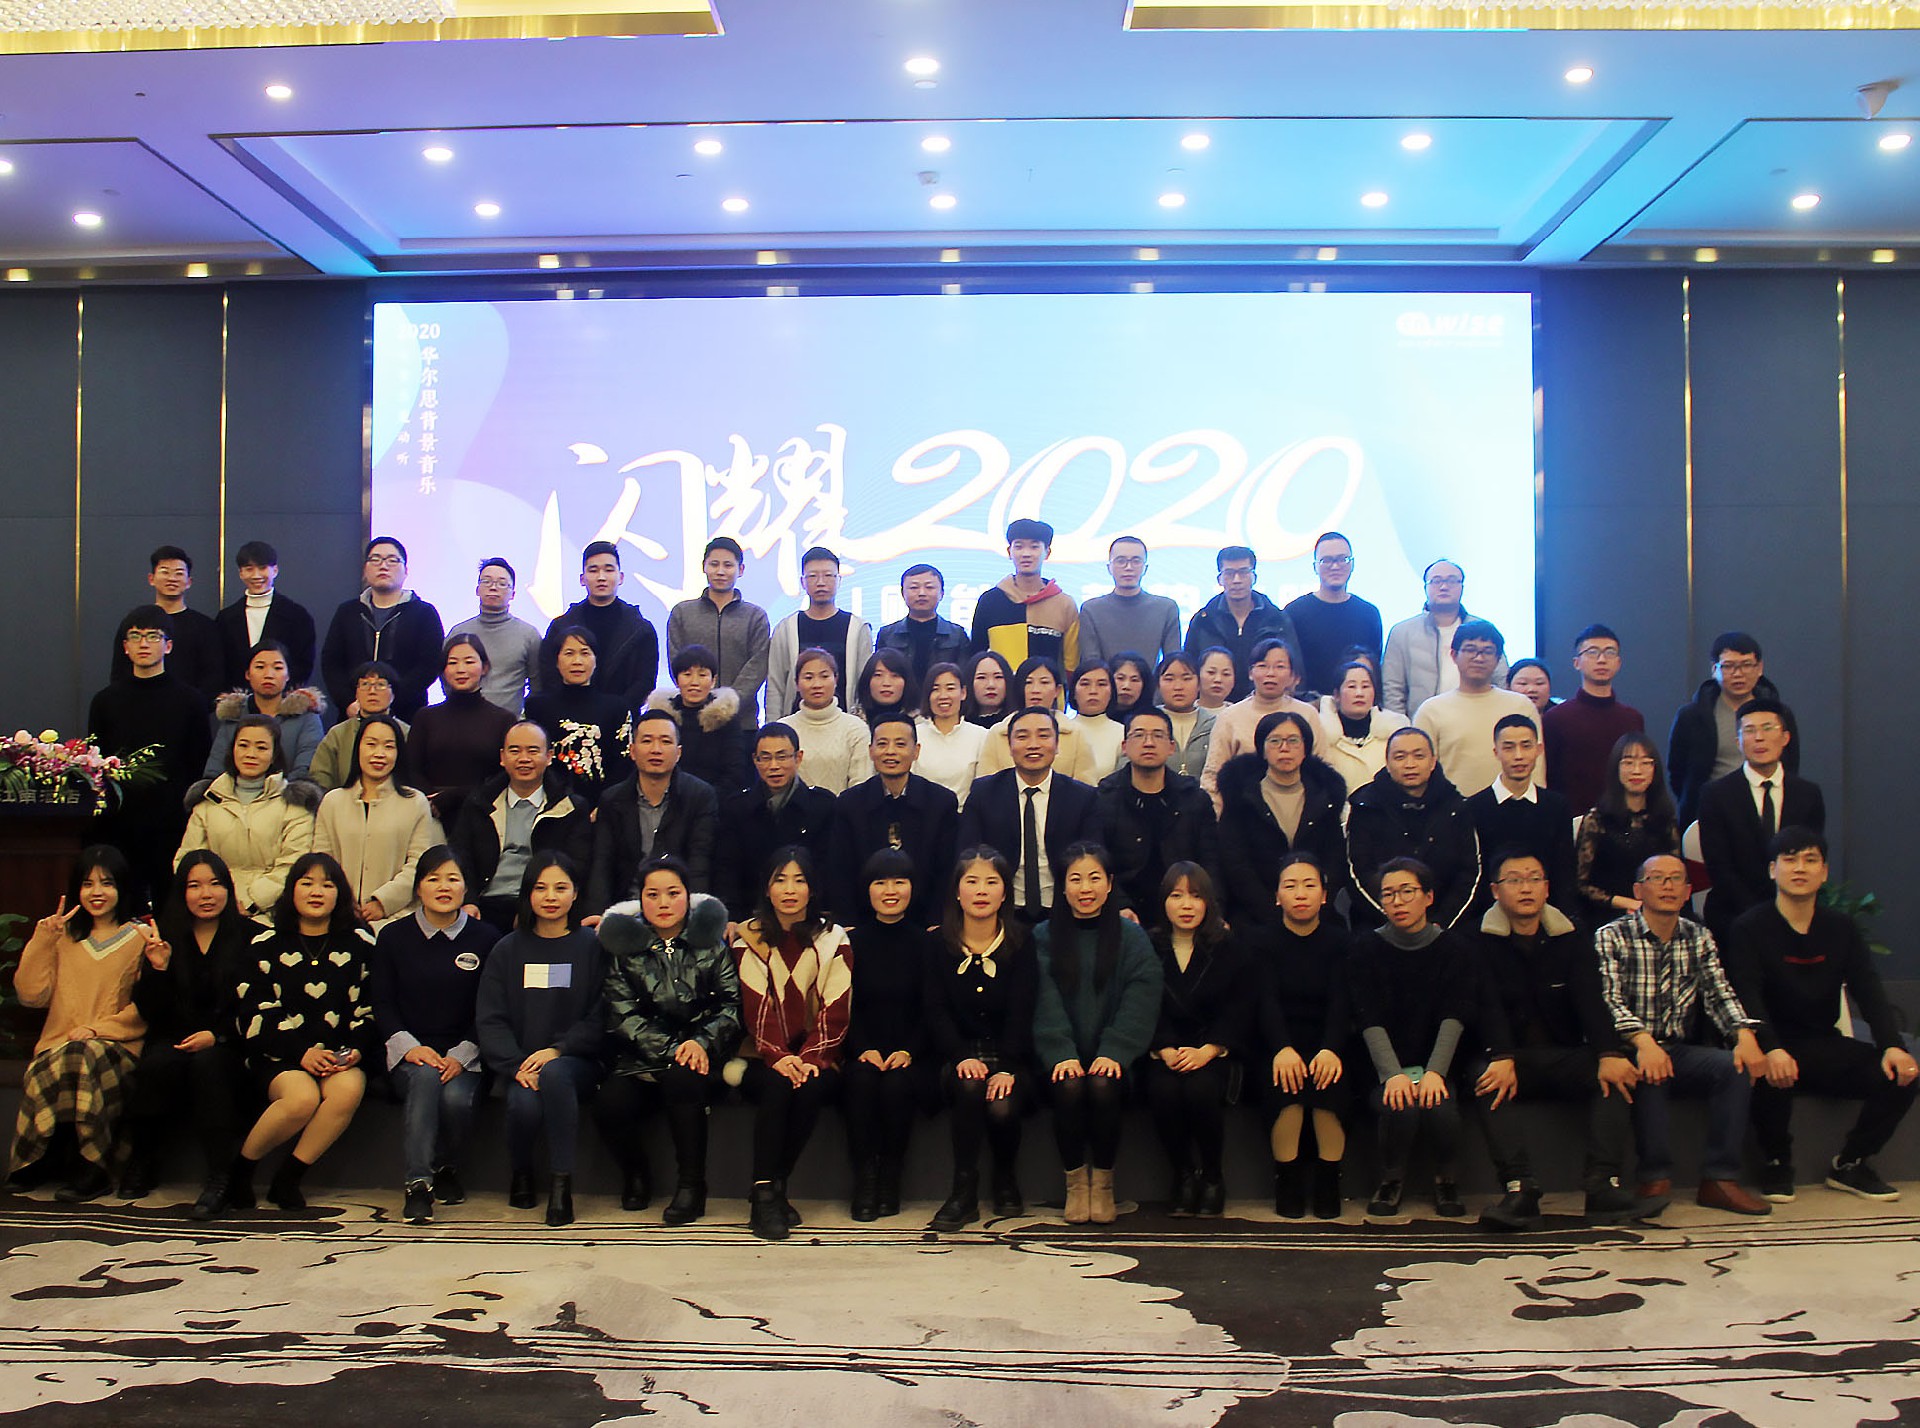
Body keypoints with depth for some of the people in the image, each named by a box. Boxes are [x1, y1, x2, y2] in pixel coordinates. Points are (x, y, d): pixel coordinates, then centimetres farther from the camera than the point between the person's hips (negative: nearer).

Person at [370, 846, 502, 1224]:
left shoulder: (485, 938, 4)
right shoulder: (394, 936, 9)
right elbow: (382, 1005, 6)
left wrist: (461, 1055, -11)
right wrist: (410, 1047, -11)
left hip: (464, 1055, 0)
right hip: (409, 1053, 0)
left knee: (456, 1097, -30)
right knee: (425, 1077, -34)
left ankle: (448, 1169, 2)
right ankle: (417, 1182, -27)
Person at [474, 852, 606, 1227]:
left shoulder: (591, 946, 6)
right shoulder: (508, 950, 12)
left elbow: (600, 1017, -1)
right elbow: (489, 1019, 4)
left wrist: (558, 1049, -16)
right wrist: (516, 1065, -12)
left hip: (576, 1062, -2)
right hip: (519, 1064, 2)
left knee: (553, 1074, -36)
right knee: (525, 1104, -31)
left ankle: (562, 1183, -23)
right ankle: (519, 1170, 4)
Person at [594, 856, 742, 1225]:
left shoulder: (711, 941, 8)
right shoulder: (623, 944, 8)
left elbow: (733, 1004, 1)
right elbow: (623, 1015, -2)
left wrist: (702, 1043, -16)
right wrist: (670, 1048, -15)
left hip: (701, 1056, -1)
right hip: (642, 1060, 1)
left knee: (682, 1077, -35)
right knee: (610, 1106, -28)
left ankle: (691, 1187, -19)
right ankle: (635, 1174, 6)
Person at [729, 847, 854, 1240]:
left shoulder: (833, 939, 8)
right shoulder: (749, 939, 7)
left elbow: (836, 1010, -1)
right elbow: (755, 1008, -4)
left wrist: (811, 1059, -17)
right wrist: (778, 1057, -20)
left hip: (817, 1057, 0)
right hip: (762, 1058, 0)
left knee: (811, 1087, -31)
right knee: (777, 1085, -32)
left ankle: (772, 1188, -17)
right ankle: (765, 1193, -26)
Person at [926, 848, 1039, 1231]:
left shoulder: (1020, 942, 1)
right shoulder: (939, 945, 3)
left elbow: (1021, 1012, -8)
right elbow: (937, 1011, -4)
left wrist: (1006, 1069, -23)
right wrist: (962, 1057, -22)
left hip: (1011, 1058, 0)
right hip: (958, 1054, 0)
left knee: (1002, 1106, -30)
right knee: (969, 1085, -34)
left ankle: (1006, 1180, 5)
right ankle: (964, 1191, -21)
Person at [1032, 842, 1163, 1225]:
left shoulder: (1131, 936, 7)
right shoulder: (1045, 936, 7)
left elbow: (1140, 1001, -4)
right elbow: (1045, 1003, -3)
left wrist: (1114, 1052, -18)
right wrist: (1061, 1054, -18)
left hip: (1111, 1057, 0)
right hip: (1064, 1058, 0)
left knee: (1103, 1086, -30)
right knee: (1069, 1087, -30)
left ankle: (1103, 1182, -9)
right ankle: (1075, 1181, -9)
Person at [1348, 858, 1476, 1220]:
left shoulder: (1453, 949, 4)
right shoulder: (1366, 948, 2)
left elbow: (1454, 1018, -8)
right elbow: (1370, 1020, -9)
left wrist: (1435, 1072, -25)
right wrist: (1393, 1074, -25)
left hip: (1435, 1064, 1)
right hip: (1385, 1066, -1)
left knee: (1439, 1106, -31)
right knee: (1401, 1108, -31)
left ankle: (1445, 1178, -2)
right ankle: (1391, 1180, -3)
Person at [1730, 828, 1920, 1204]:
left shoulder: (1841, 928, 9)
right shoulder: (1749, 928, -6)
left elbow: (1869, 992, 0)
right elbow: (1748, 998, -18)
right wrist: (1771, 1050, -36)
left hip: (1825, 1047, 5)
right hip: (1776, 1048, -5)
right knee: (1772, 1077, -36)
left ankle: (1850, 1163, 4)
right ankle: (1777, 1164, -7)